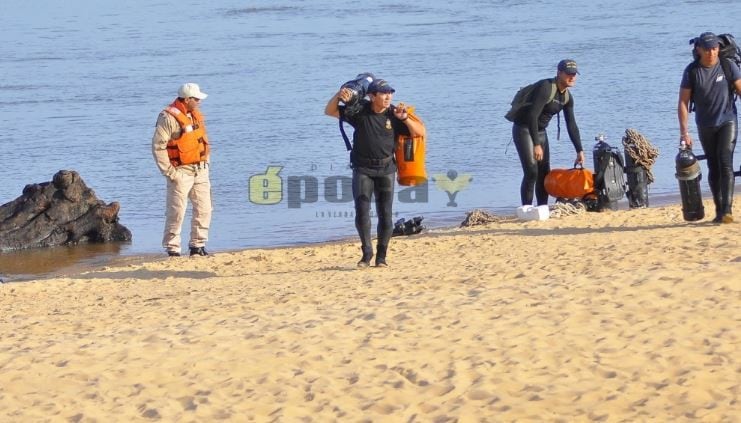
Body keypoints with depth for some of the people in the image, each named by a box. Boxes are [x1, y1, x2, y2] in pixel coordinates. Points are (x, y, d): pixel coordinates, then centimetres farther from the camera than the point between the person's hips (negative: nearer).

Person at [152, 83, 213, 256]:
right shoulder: (169, 118, -13)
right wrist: (169, 172, -16)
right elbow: (157, 146, -16)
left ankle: (198, 245, 17)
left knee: (204, 209, 7)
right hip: (181, 172, -8)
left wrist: (206, 163, 15)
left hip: (200, 171, 8)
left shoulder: (196, 115, 13)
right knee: (176, 212, -5)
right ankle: (172, 249, 2)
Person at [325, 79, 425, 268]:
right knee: (362, 211, -8)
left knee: (385, 215, 0)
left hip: (386, 169, 1)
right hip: (362, 169, -1)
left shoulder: (394, 114, -3)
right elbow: (329, 111, -1)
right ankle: (366, 253, 2)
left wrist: (405, 119, -18)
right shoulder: (359, 110, -4)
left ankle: (381, 256, 10)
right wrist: (338, 96, -20)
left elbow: (420, 132, -2)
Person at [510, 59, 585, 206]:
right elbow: (532, 115, -30)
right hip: (524, 129, -9)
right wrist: (536, 144, -33)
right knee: (531, 172, -16)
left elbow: (571, 125, 8)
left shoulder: (567, 97, 3)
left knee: (544, 173, 7)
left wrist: (580, 151, 2)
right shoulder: (546, 88, -24)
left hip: (540, 132, 9)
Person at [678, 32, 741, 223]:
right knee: (713, 168, 8)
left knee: (725, 163, -15)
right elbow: (683, 102, -4)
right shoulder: (691, 71, -6)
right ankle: (719, 210, 16)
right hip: (705, 126, 2)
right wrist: (684, 132, -9)